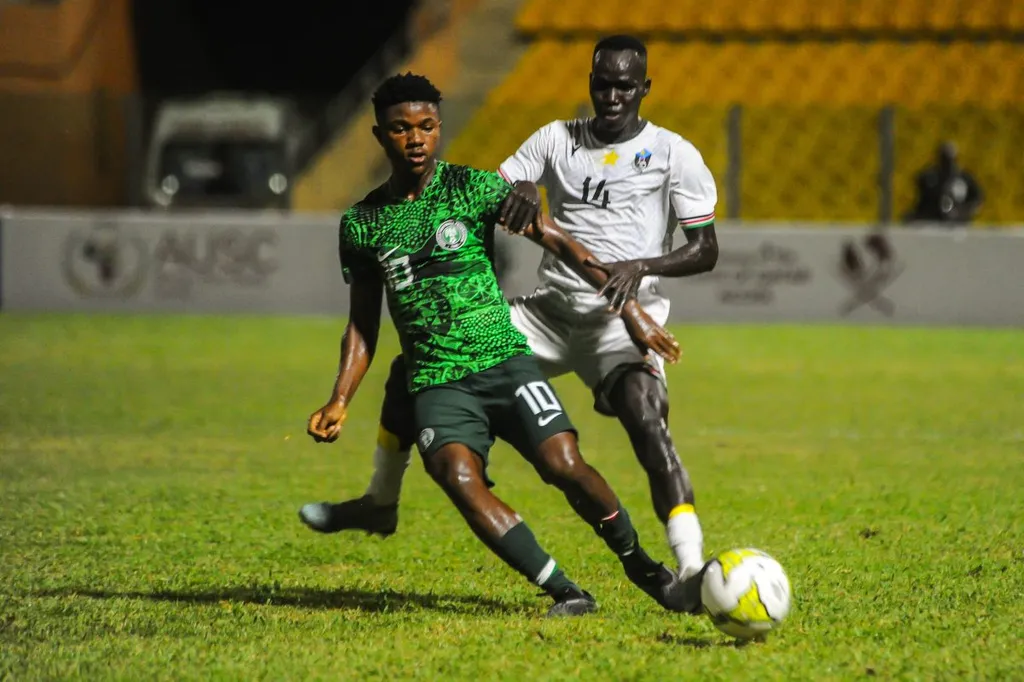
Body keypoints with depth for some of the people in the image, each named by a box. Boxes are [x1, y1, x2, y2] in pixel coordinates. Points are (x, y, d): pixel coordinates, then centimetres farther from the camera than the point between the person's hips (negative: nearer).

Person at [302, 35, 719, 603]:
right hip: (549, 310, 5)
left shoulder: (673, 155, -2)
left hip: (620, 318, -5)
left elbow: (706, 250, -5)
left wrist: (643, 265, -23)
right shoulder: (557, 140, 9)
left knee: (645, 419, -34)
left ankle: (692, 569, -37)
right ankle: (380, 503, 24)